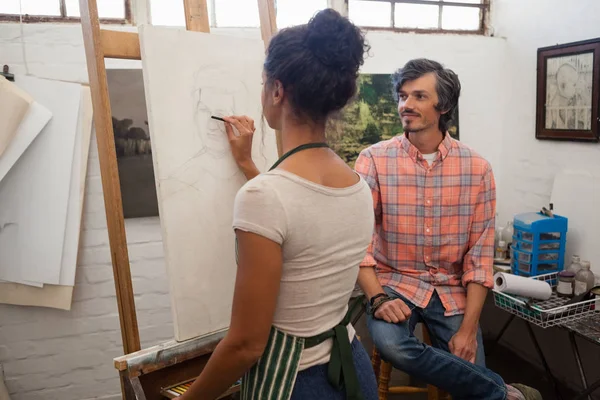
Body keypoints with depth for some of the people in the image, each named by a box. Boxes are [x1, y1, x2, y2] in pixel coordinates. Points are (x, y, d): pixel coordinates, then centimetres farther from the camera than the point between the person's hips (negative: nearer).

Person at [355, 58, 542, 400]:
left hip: (452, 290, 2)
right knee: (391, 344, -30)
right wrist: (378, 298, -23)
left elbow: (480, 254, -3)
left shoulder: (477, 168, -4)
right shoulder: (374, 160, -8)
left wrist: (468, 328, -9)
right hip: (394, 283, -1)